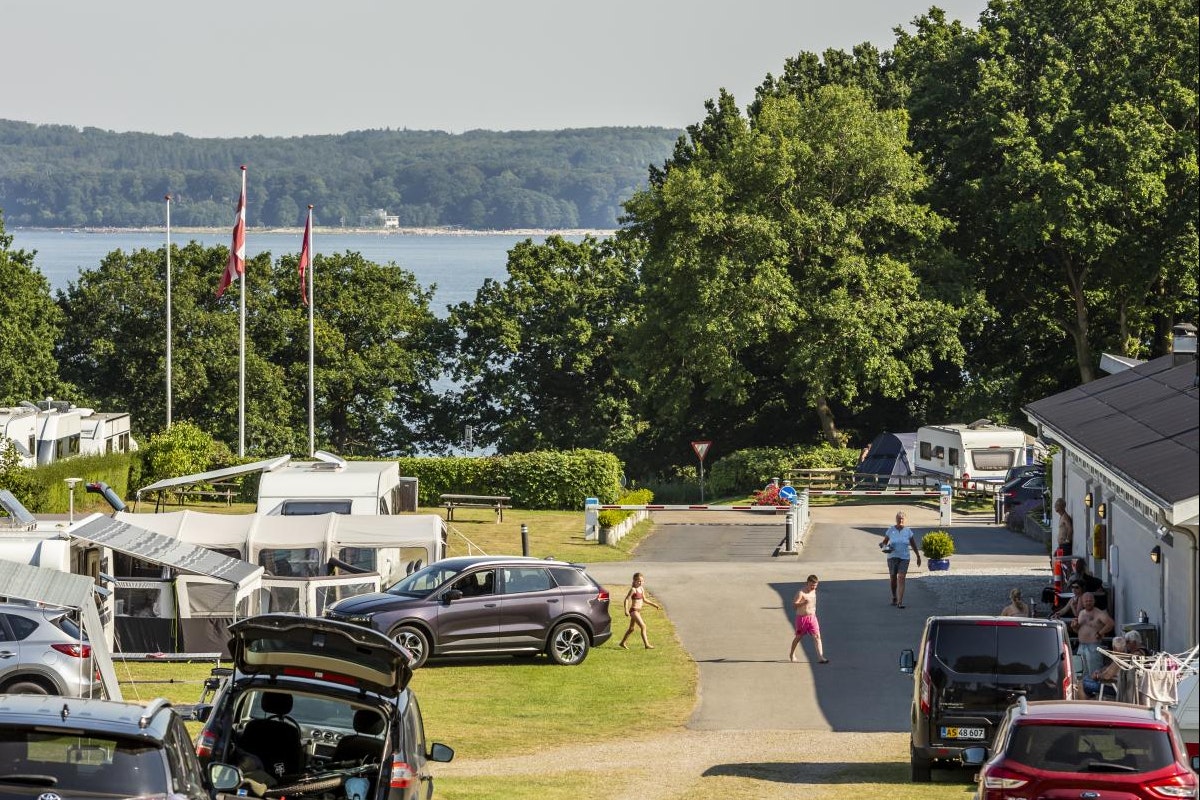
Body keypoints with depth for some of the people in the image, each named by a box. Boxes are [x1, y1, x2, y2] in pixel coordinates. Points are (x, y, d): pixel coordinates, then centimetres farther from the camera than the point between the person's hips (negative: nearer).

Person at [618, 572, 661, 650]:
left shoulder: (641, 589, 9)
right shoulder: (633, 589, -15)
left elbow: (644, 600, 23)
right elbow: (627, 599, -18)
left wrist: (654, 605, 24)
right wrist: (626, 610, -28)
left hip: (638, 611, 9)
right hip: (634, 611, -9)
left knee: (631, 629, 18)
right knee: (643, 626, -13)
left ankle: (622, 643, 29)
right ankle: (646, 644, -11)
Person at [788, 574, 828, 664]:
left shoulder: (814, 591, 7)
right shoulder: (801, 593, -16)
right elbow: (794, 605, -22)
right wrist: (804, 602, -36)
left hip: (812, 617, 5)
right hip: (802, 617, -5)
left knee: (817, 636, -8)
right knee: (798, 637, 11)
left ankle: (820, 657, -14)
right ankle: (792, 654, 33)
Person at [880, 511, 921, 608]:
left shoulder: (908, 531, -1)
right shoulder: (891, 530, -2)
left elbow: (913, 544, 9)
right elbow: (884, 542, 6)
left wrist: (918, 557, 16)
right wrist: (884, 546, -18)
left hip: (904, 558, -1)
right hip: (892, 557, 1)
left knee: (901, 578, -13)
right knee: (893, 578, 9)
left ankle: (900, 602, -15)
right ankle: (894, 596, 38)